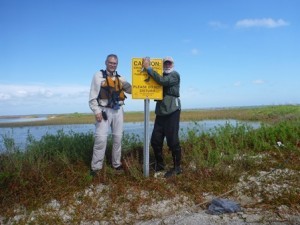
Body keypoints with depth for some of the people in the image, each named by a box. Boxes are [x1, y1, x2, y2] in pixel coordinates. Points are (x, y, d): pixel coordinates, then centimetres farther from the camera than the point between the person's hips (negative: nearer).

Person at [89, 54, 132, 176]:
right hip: (104, 110, -5)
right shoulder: (99, 75, -1)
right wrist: (97, 111, -14)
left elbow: (131, 90, 8)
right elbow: (93, 96, -6)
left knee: (118, 138, 10)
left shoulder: (120, 78, 13)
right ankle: (95, 167, -1)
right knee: (101, 139, -11)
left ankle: (116, 163, 24)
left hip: (118, 111, 5)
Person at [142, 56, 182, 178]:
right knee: (155, 140, 6)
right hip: (160, 112, 7)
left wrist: (148, 68, -17)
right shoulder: (161, 76, 20)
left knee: (172, 141, -5)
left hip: (172, 112, -6)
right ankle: (159, 164, 25)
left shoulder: (175, 75, -1)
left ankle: (177, 167, 9)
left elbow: (163, 81, -20)